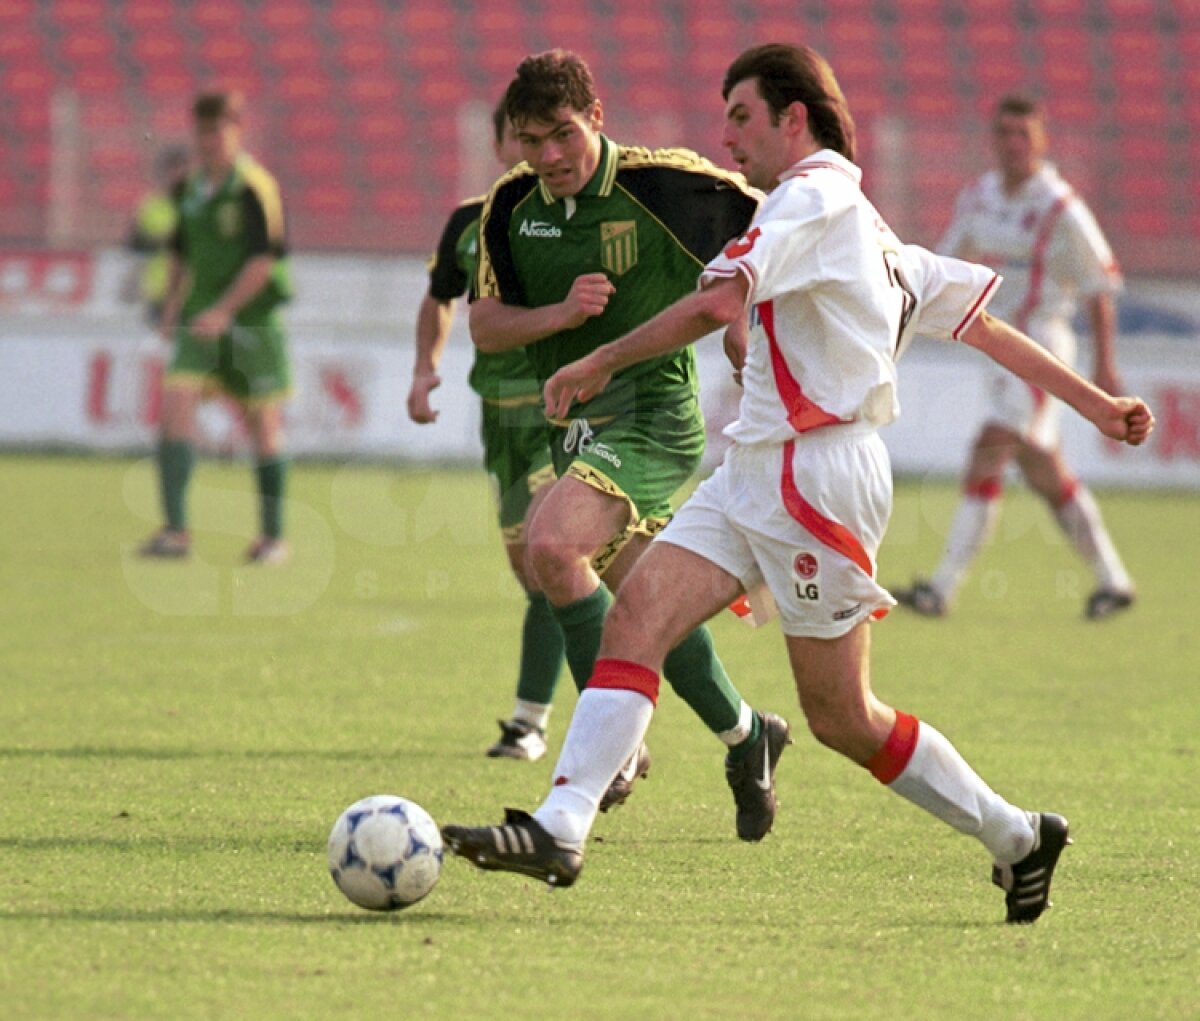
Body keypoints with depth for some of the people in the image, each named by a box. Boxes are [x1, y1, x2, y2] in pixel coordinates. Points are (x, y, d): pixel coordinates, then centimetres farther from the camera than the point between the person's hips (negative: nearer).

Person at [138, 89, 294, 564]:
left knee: (263, 423, 4)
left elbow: (266, 257, -18)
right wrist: (172, 306, 11)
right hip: (203, 317, 5)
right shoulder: (193, 188, 9)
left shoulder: (254, 187, -12)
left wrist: (225, 310, -23)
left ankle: (273, 536, 17)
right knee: (175, 403, -12)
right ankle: (175, 530, -15)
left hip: (252, 317, -5)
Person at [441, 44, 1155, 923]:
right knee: (636, 616, -4)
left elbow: (717, 302, -23)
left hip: (817, 475, -10)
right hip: (755, 476, 10)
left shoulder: (814, 194, -10)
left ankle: (1017, 839, 12)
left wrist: (603, 362, -14)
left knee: (842, 719, -1)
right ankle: (560, 828, -14)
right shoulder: (868, 229, 20)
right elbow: (980, 318, 20)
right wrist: (1096, 404, 22)